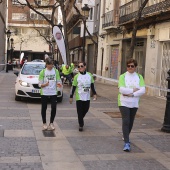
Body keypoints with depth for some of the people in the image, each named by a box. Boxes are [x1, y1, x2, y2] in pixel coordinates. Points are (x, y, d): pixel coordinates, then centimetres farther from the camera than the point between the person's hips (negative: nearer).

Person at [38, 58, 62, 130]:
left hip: (53, 93, 1)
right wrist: (45, 84, -24)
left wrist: (59, 84, -18)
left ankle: (51, 123, 13)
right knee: (44, 108, 5)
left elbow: (58, 81, 5)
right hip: (44, 93, -1)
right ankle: (44, 123, 18)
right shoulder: (43, 72, -2)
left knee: (54, 108, -2)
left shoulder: (56, 71, 5)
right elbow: (40, 84, -3)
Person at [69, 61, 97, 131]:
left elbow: (92, 85, 9)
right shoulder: (76, 76, -6)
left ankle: (81, 119, 40)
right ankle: (81, 125, 10)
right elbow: (73, 87, -3)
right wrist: (71, 96, -3)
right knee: (80, 111, -2)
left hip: (87, 97, 3)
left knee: (85, 110, 12)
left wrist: (94, 94, 5)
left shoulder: (89, 75, 2)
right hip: (79, 97, -3)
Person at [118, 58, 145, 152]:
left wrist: (131, 94, -19)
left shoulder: (139, 77, 3)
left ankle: (126, 136, 40)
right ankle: (127, 143, -14)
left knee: (130, 122, 15)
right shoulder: (122, 76, -4)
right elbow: (122, 89, -17)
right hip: (124, 103, -3)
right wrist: (134, 90, -14)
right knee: (126, 121, -13)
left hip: (134, 103, 3)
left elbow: (143, 90, -9)